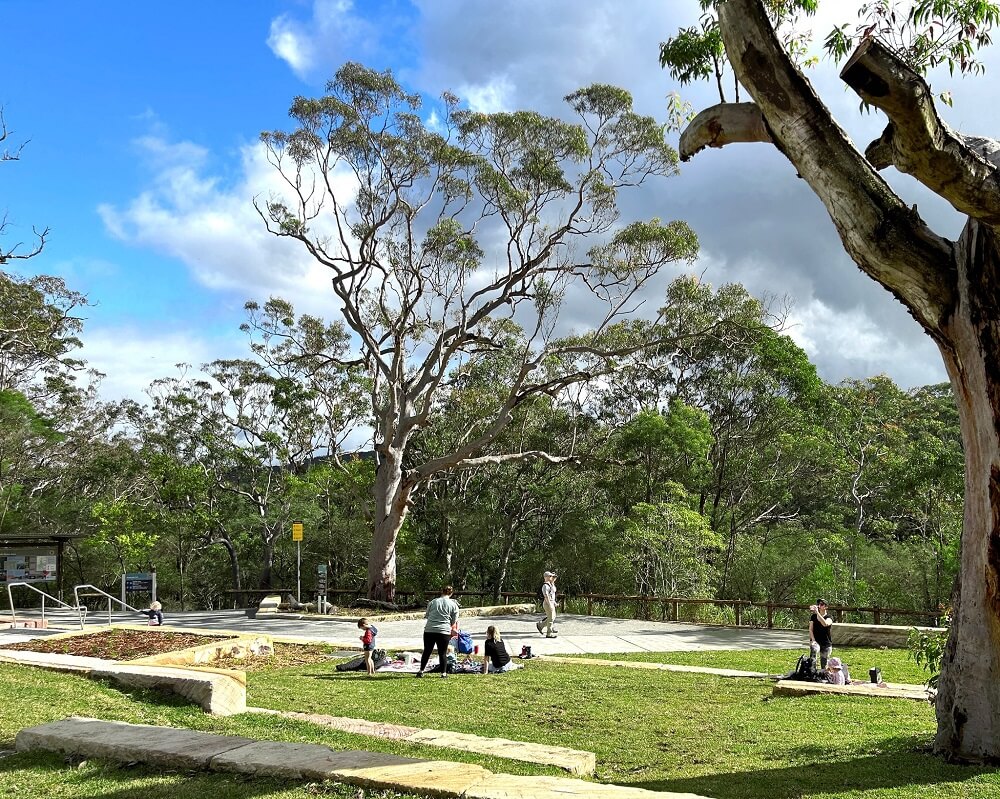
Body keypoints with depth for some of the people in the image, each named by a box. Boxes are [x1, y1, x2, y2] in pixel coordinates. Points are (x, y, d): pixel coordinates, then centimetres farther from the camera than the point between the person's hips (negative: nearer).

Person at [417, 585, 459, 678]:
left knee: (427, 651, 13)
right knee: (443, 653, 8)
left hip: (429, 630, 2)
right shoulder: (453, 605, 4)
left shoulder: (432, 602, 8)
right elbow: (454, 622, 8)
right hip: (444, 631, -1)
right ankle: (444, 673, 11)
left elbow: (426, 615, 15)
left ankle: (421, 671, 17)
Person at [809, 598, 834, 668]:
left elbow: (825, 624, -26)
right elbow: (810, 629, 4)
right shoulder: (813, 617, 8)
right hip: (816, 641, 0)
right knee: (813, 650, -35)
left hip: (826, 643, 0)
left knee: (824, 665, 1)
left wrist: (817, 612, -30)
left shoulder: (829, 618, -2)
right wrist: (813, 640, -11)